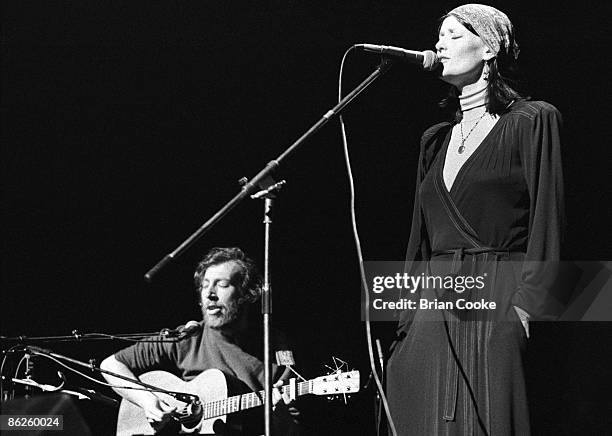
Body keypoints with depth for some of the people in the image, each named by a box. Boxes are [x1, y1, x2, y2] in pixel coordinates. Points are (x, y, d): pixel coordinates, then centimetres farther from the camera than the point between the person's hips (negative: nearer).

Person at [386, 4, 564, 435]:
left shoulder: (533, 121, 1)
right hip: (436, 303, 6)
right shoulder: (436, 139, 20)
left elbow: (547, 222, -7)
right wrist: (408, 317, 13)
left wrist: (526, 305, -16)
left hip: (498, 302, -6)